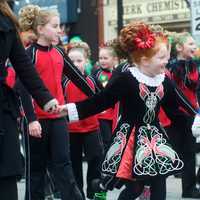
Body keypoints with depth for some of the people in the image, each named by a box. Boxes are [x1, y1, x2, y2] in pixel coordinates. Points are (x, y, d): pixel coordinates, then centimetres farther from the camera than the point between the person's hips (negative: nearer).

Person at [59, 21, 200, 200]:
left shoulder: (165, 82, 4)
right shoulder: (125, 80, -13)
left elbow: (174, 112, 12)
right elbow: (100, 102, -9)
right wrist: (70, 109, -15)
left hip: (155, 138, 5)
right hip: (131, 138, -5)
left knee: (159, 186, 1)